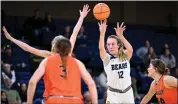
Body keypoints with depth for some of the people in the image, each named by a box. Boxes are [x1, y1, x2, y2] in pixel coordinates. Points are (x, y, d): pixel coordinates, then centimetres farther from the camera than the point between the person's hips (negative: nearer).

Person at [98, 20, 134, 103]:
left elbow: (130, 49, -26)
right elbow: (101, 49, -27)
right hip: (113, 93, -2)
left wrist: (120, 35, -39)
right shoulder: (107, 58, -7)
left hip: (127, 92, 2)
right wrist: (102, 33, -41)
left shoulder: (125, 56, -4)